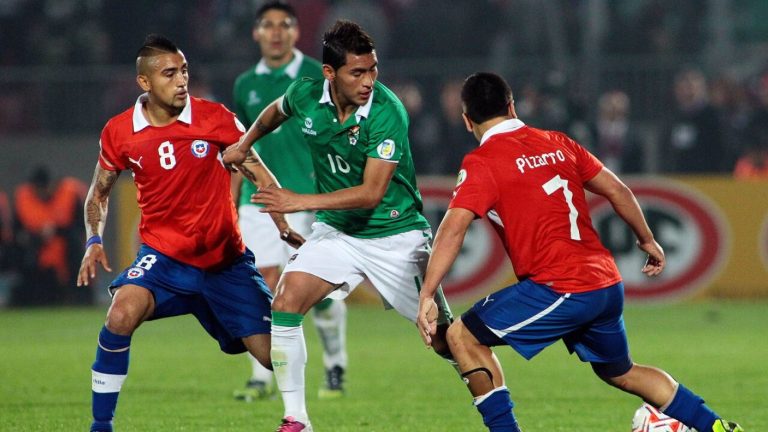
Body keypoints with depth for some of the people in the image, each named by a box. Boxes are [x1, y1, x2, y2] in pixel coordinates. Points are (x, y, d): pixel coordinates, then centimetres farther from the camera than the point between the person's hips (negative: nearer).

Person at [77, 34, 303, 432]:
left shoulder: (215, 118, -8)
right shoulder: (119, 133, -4)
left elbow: (261, 177, -1)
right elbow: (99, 193, 12)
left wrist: (285, 228, -12)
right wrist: (94, 241, -4)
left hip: (225, 261, 0)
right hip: (163, 255, 0)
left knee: (274, 353, -4)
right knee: (121, 314, -29)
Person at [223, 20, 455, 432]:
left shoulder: (386, 112, -25)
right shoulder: (306, 95, -9)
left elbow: (372, 192, -28)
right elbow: (276, 111, 19)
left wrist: (303, 201, -29)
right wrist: (244, 144, 19)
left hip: (395, 234, -4)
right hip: (336, 229, 4)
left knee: (443, 338, -4)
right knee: (285, 304, -15)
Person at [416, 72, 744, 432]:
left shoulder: (481, 163, -6)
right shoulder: (556, 143, 13)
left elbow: (453, 229, -18)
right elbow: (618, 192, 16)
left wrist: (427, 296, -20)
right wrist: (647, 241, 29)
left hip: (560, 290, -7)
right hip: (608, 286, 7)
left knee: (463, 337, 5)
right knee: (620, 372, 28)